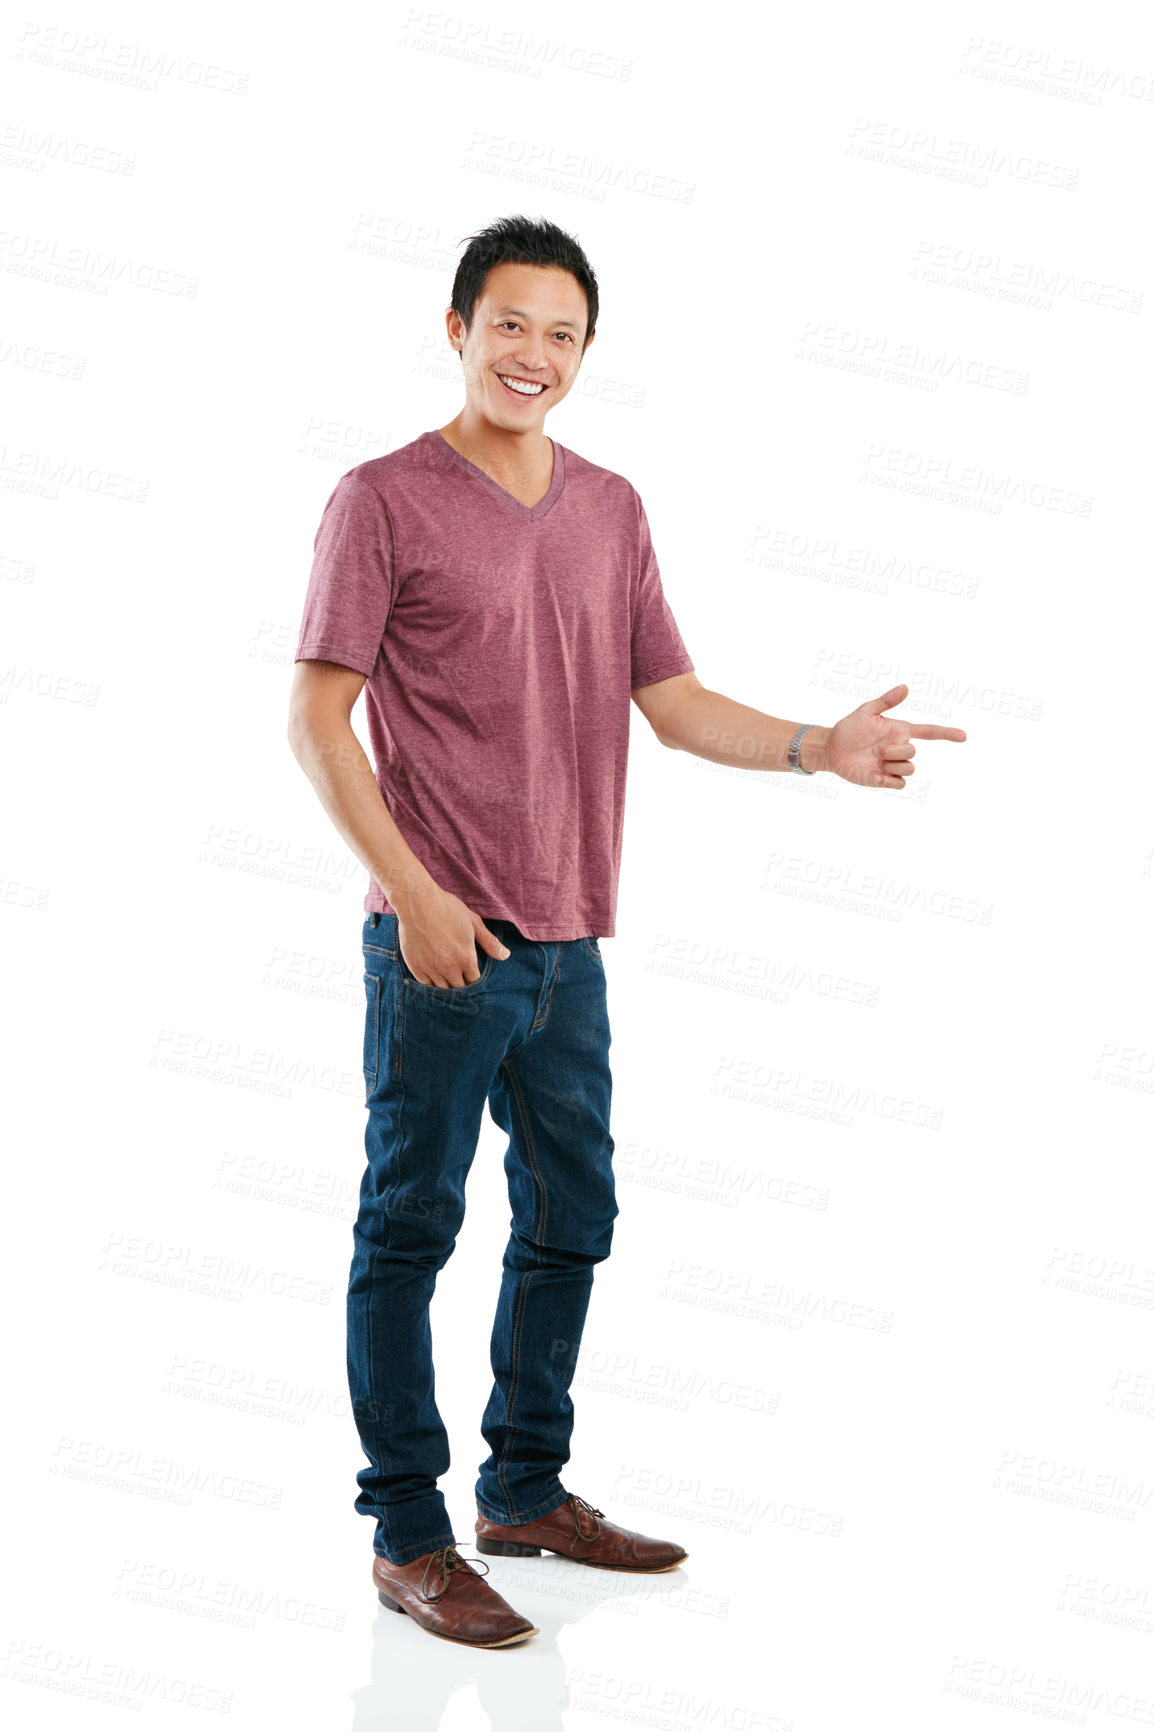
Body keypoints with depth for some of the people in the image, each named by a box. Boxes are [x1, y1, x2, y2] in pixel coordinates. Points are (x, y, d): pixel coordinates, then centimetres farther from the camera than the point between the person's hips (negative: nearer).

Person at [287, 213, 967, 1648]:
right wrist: (413, 893, -17)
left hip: (567, 941, 7)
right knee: (411, 1228, 2)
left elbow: (673, 703, 12)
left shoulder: (610, 509, 12)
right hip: (441, 940, -7)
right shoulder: (385, 500, -6)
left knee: (572, 1219, 15)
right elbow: (316, 720, -9)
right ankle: (407, 1536, 13)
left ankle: (527, 1491, 31)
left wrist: (819, 749, -3)